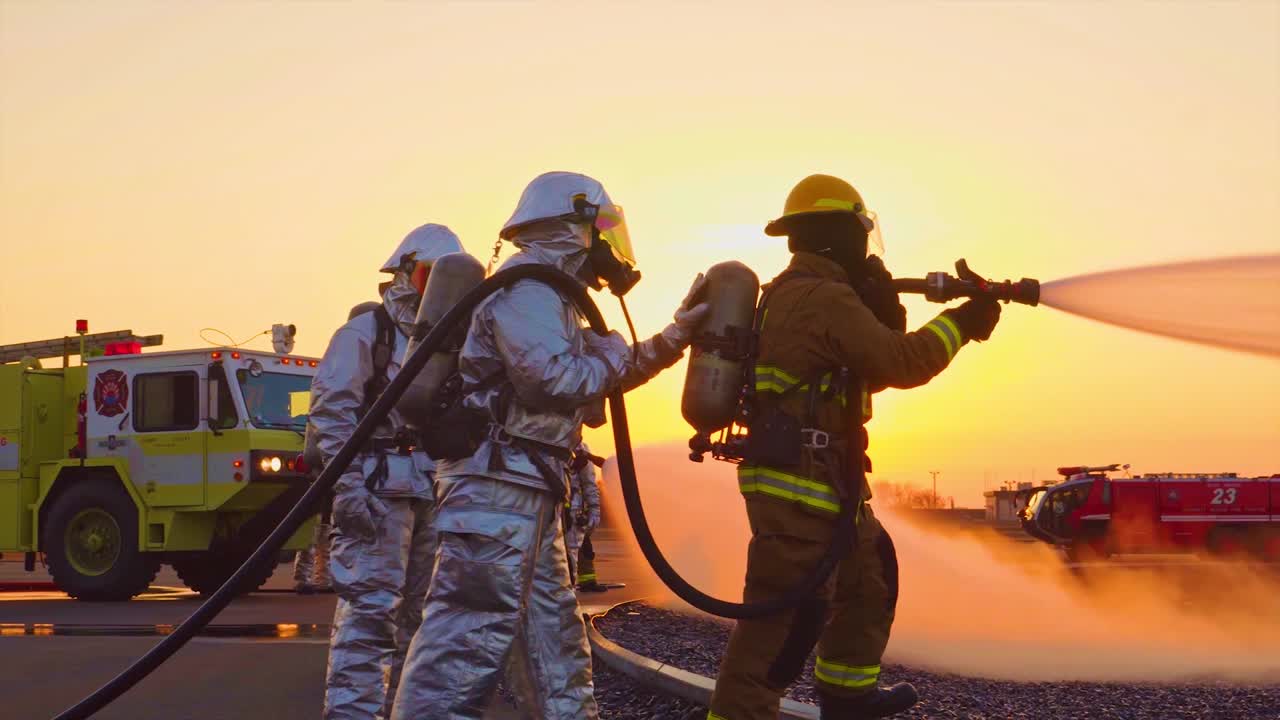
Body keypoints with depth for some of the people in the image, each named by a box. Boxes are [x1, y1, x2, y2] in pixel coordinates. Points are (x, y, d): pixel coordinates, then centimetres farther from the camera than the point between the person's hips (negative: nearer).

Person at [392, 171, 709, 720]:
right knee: (461, 653, -13)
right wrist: (613, 353, -3)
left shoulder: (545, 295, 24)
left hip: (525, 496, 11)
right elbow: (555, 378, -22)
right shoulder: (525, 289, -9)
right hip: (498, 490, -11)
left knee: (555, 650, 15)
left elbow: (598, 378, 30)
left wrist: (675, 336, 21)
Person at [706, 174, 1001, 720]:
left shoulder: (791, 294, 16)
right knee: (784, 613, -10)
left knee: (871, 573, 24)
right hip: (799, 486, -11)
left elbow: (872, 369, 21)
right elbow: (904, 364, -17)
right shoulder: (827, 298, -17)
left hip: (820, 484, 11)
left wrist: (885, 311, 6)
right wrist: (962, 321, -3)